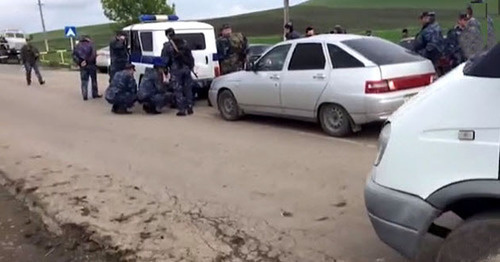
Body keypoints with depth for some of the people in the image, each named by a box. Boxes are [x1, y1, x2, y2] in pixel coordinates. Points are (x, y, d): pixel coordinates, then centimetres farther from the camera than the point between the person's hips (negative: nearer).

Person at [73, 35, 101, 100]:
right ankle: (95, 94, 13)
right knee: (94, 80, 9)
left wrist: (79, 62, -4)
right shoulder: (90, 44, -5)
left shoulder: (77, 46, 8)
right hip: (91, 65, -3)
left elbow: (74, 56, 0)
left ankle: (85, 96, 2)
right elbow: (93, 55, -18)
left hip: (83, 66, 3)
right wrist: (88, 61, -14)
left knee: (84, 81, 6)